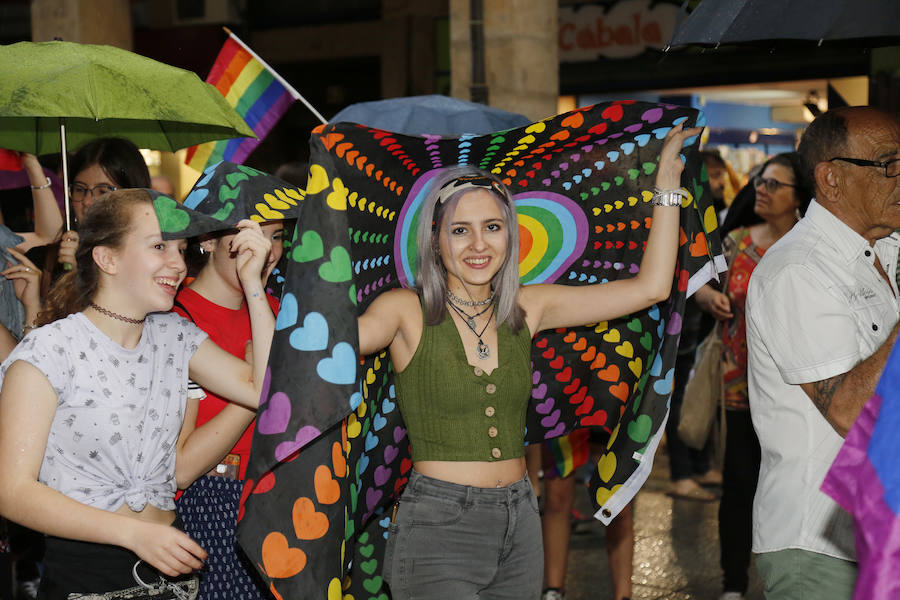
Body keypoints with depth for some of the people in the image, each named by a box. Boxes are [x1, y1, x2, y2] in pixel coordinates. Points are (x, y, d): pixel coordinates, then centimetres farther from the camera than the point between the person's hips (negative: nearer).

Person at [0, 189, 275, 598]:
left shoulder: (174, 337, 8)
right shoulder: (50, 350, -10)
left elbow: (237, 417, -6)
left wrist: (252, 284, -7)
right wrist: (134, 533, -24)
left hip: (166, 565, 5)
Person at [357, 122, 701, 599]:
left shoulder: (526, 309, 6)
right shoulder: (406, 311, -6)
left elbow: (651, 287, 6)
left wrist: (668, 181, 7)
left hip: (519, 529, 5)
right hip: (436, 530, -4)